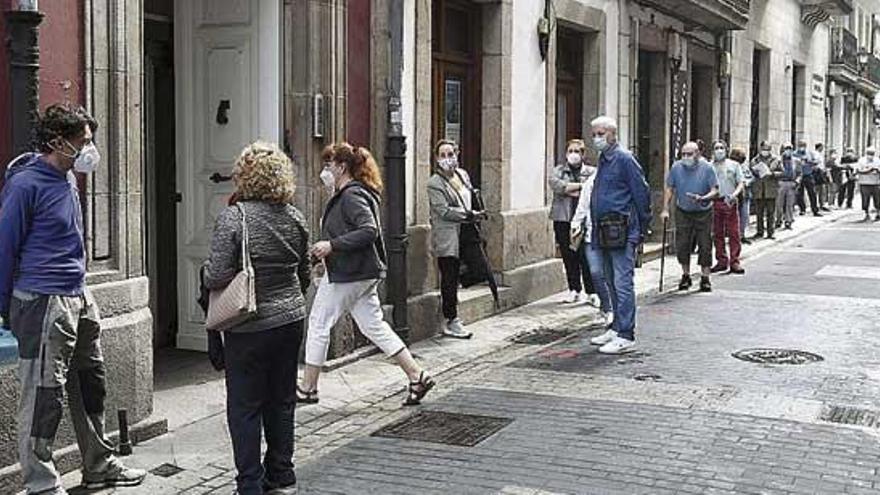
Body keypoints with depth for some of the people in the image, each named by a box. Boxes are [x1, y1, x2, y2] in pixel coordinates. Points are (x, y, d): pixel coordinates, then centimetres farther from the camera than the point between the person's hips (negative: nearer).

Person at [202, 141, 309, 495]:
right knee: (282, 401, 15)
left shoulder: (233, 217, -14)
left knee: (245, 407, 5)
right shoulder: (294, 217, 3)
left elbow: (217, 276, -17)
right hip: (291, 320, 6)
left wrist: (206, 271, 5)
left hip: (249, 327, -5)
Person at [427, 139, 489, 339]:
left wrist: (475, 217, 13)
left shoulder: (463, 174, 12)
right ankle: (451, 321, 13)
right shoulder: (434, 184, -9)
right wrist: (470, 215, -17)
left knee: (482, 271, 1)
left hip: (467, 234, 7)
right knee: (449, 281, 0)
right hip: (448, 238, -7)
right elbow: (444, 211, -16)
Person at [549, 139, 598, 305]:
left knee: (586, 257, -8)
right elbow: (555, 184, -7)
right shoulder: (559, 171, 13)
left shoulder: (591, 173, 10)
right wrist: (580, 185, -8)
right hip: (563, 219, 2)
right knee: (568, 256, 4)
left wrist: (569, 190, -8)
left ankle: (591, 292, -1)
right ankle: (575, 290, 15)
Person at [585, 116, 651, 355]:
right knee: (612, 283, 15)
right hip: (604, 233, 9)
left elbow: (642, 194, -11)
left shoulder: (624, 159, -10)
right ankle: (617, 328, 25)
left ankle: (626, 337, -8)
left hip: (622, 232, -9)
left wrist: (643, 227, -9)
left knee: (622, 283, -9)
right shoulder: (603, 160, 17)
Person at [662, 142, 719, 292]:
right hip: (683, 212, 2)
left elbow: (715, 191, -10)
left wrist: (702, 198, -29)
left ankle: (705, 278, 10)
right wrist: (665, 209, -4)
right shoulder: (676, 167, -3)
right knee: (682, 245, 3)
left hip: (703, 213, -2)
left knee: (705, 246, -1)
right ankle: (686, 275, 20)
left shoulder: (707, 168, -10)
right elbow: (669, 189, 3)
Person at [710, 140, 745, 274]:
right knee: (718, 233, 5)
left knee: (734, 233, -4)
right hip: (715, 202, 1)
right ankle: (722, 261, 14)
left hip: (730, 202, -1)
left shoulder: (734, 165, 8)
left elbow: (741, 182, 4)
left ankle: (734, 262, -2)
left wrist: (734, 194, -14)